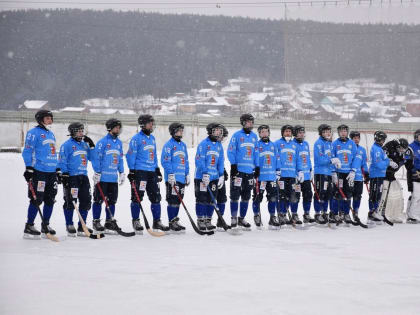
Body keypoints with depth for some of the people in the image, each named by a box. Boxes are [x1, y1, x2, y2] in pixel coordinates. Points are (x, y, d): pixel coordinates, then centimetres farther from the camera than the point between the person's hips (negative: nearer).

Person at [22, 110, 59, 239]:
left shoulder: (51, 134, 20)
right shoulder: (34, 133, -5)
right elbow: (27, 151, -9)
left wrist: (58, 170, 23)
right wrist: (29, 168, -16)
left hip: (51, 171, 8)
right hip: (39, 171, -8)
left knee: (50, 199, 10)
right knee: (36, 199, -8)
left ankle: (45, 225, 21)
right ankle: (29, 226, -1)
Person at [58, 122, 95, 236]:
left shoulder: (84, 144, 15)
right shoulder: (67, 145, -5)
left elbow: (91, 158, 17)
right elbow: (62, 161, -8)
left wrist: (91, 145, 6)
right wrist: (64, 174, -14)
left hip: (83, 177, 7)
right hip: (71, 177, -7)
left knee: (86, 201, 6)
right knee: (70, 202, -5)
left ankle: (82, 227, 15)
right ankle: (69, 226, 7)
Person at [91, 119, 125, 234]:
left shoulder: (119, 142, 13)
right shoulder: (103, 142, -9)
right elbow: (96, 157, -11)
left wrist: (121, 173, 16)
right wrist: (97, 173, -13)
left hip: (114, 177, 7)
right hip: (102, 177, -7)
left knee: (112, 201, 10)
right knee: (99, 200, 1)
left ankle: (109, 222, 18)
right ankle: (96, 222, 9)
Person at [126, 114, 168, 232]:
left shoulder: (152, 138, 16)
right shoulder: (136, 138, -7)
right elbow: (130, 155, -9)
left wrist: (157, 169, 21)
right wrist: (131, 171, -12)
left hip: (152, 172, 7)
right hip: (139, 171, -7)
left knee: (156, 197, 6)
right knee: (137, 197, -3)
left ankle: (157, 222, 12)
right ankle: (136, 221, 8)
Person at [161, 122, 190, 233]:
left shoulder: (183, 145, 17)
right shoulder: (169, 145, -8)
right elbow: (165, 161, -14)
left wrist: (187, 175, 18)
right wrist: (171, 174, -19)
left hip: (182, 178, 8)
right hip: (172, 178, -8)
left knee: (178, 200, 12)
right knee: (173, 200, -7)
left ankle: (175, 221, 20)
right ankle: (171, 224, -3)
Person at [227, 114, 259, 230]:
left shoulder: (254, 136, 13)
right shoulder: (237, 135, -4)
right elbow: (230, 151, -6)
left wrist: (257, 167, 12)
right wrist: (233, 165, -13)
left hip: (250, 170, 6)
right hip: (238, 169, -6)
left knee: (246, 196, 10)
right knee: (235, 194, -5)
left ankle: (242, 219, 20)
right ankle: (234, 219, 3)